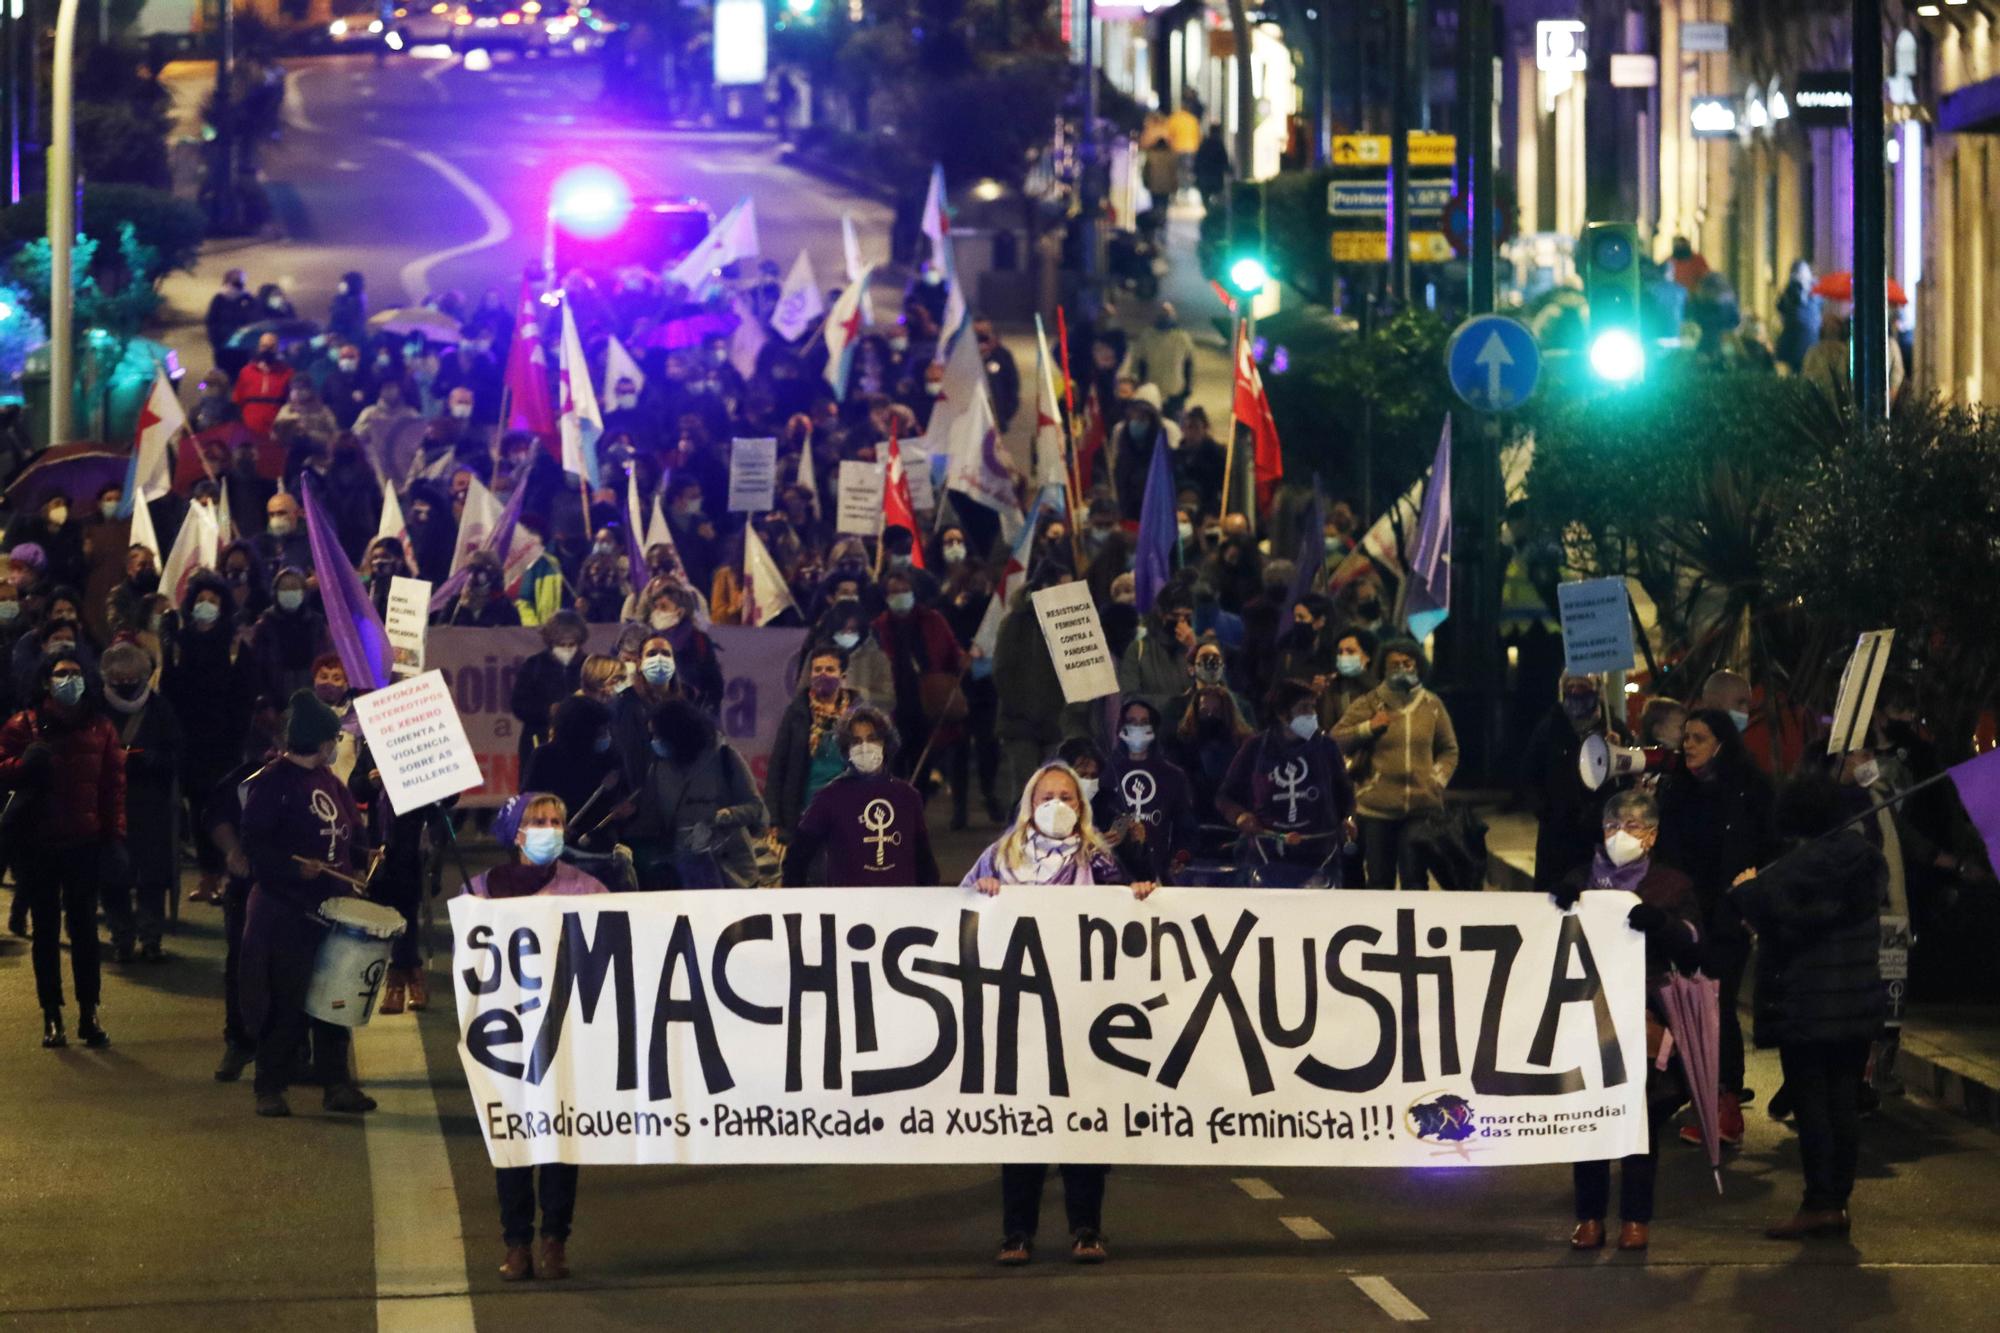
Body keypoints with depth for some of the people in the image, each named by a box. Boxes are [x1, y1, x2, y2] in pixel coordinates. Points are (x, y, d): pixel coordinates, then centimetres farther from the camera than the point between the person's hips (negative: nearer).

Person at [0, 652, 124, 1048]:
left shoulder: (100, 729, 6)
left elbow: (113, 785, 6)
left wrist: (113, 835, -1)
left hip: (84, 844, 1)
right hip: (35, 844, -1)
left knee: (84, 927, 2)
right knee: (46, 929, 4)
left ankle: (89, 1014, 7)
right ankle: (52, 1017, 7)